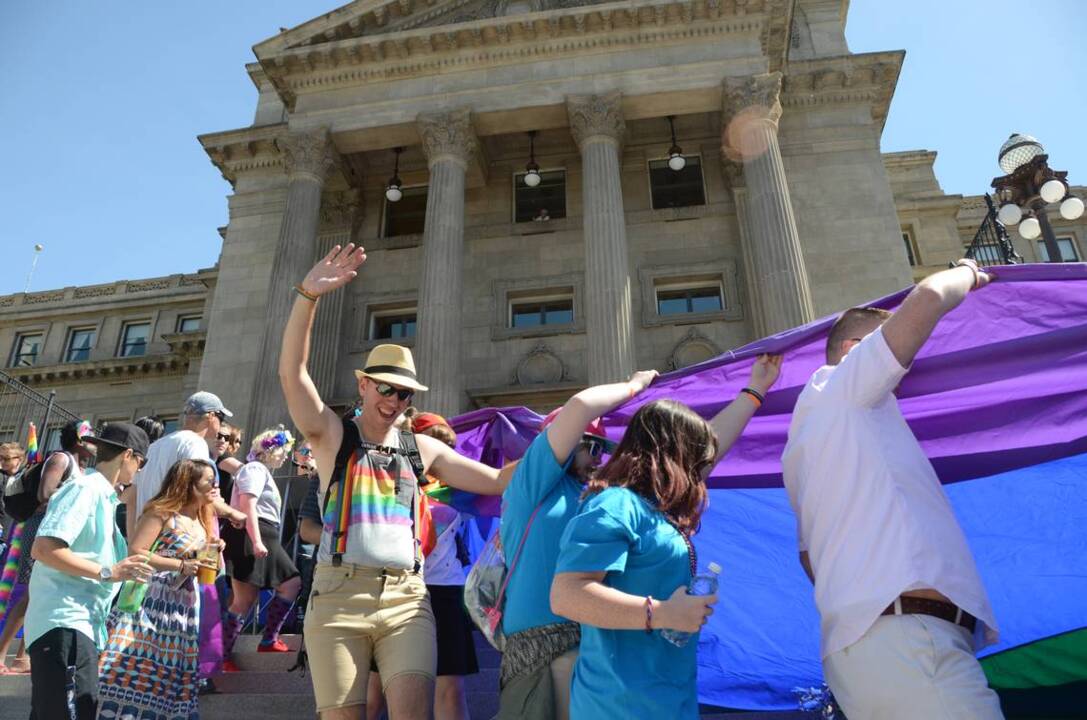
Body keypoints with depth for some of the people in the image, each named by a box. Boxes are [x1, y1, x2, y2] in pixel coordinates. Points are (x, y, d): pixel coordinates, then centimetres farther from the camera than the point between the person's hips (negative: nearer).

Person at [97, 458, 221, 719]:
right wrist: (181, 565, -20)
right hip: (149, 603, -7)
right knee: (135, 671, -6)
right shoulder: (162, 512, -9)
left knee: (170, 678, 8)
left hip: (183, 610, 7)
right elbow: (135, 552, -16)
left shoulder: (203, 522, 15)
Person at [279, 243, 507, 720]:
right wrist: (309, 295, -22)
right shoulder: (333, 435, 5)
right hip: (339, 594, -1)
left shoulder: (421, 448, 12)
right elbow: (291, 373, -11)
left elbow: (496, 481, 8)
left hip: (406, 597, 2)